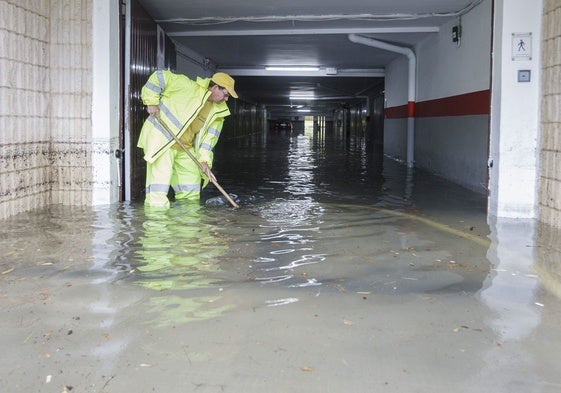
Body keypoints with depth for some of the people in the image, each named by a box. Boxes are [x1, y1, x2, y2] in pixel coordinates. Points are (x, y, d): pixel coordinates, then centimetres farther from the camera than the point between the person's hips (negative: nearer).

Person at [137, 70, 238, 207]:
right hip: (160, 136, -8)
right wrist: (152, 102, -15)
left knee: (191, 191, 13)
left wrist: (205, 161, -8)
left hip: (184, 147, 8)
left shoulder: (218, 112, 5)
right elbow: (159, 76, -13)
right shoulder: (188, 86, -16)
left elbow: (209, 137, 3)